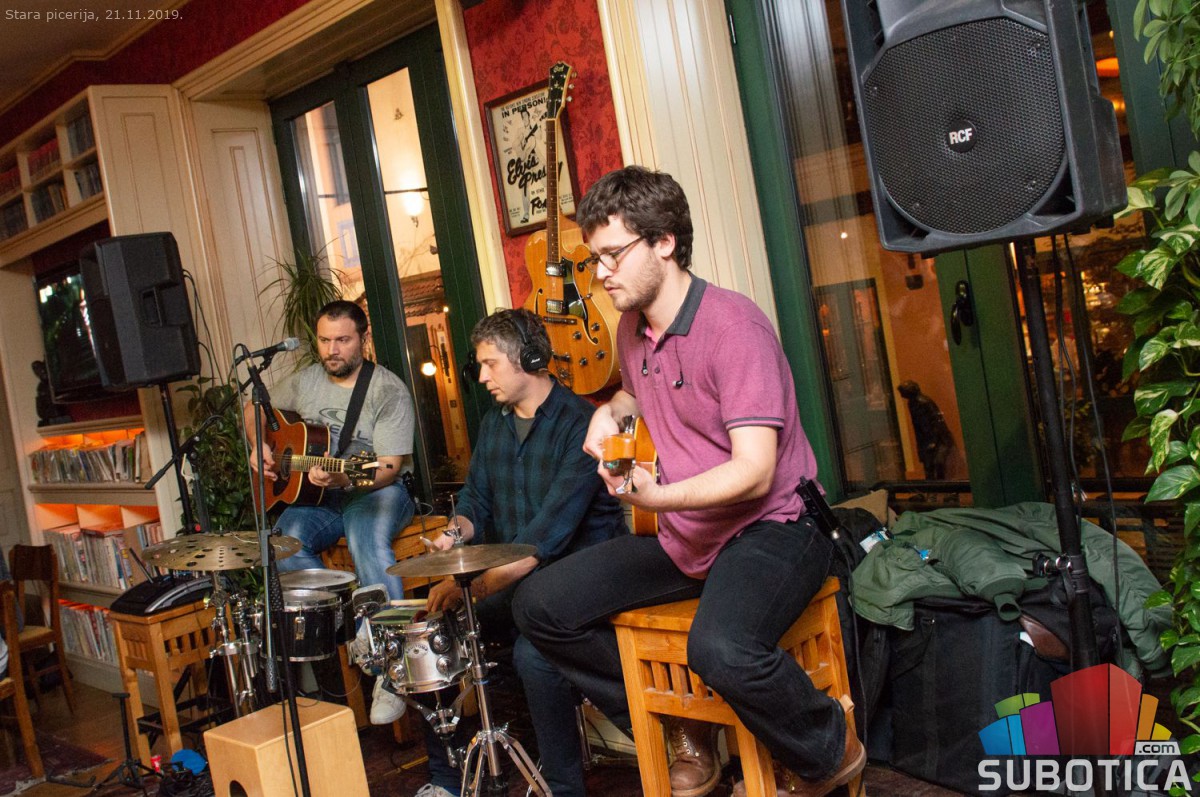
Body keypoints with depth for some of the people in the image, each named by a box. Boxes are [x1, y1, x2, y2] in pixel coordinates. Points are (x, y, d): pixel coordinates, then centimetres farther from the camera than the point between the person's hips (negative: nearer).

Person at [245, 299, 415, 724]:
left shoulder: (387, 390, -9)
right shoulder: (305, 382, 8)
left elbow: (389, 467, -15)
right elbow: (256, 408, 26)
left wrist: (345, 481, -33)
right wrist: (259, 447, 6)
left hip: (376, 492, -5)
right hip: (315, 495, 5)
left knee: (366, 537, -39)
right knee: (283, 540, -28)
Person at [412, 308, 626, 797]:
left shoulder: (580, 424, -17)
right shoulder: (494, 423, 11)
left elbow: (551, 528, -25)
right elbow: (476, 499, 15)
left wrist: (472, 586, -29)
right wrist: (460, 528, -10)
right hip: (512, 579, 8)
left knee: (533, 653, -33)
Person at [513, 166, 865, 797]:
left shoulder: (732, 325, -18)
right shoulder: (632, 330, 7)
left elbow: (754, 472, -25)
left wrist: (660, 497, -40)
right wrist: (614, 409, 7)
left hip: (771, 527, -8)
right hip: (684, 539, 8)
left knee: (720, 647, -38)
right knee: (540, 605, 0)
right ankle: (681, 738, 12)